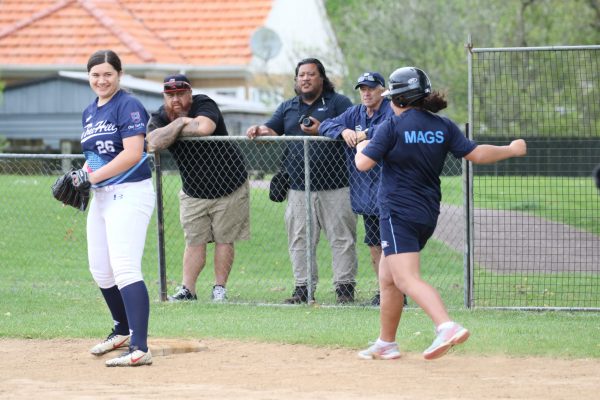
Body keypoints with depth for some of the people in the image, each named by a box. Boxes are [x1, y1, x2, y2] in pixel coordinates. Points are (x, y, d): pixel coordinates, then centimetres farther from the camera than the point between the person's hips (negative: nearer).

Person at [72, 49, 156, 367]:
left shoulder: (128, 106, -11)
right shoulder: (90, 112, 15)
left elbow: (133, 153, -21)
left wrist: (92, 177, -21)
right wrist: (79, 178, 4)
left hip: (129, 195, -9)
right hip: (101, 197, 9)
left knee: (124, 269, -19)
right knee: (100, 270, 14)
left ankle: (139, 349, -25)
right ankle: (123, 330, 35)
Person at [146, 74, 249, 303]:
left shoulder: (204, 105, -14)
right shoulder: (159, 118, -4)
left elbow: (204, 128, -36)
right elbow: (154, 143, -25)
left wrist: (175, 130, -20)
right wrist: (181, 122, -24)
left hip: (229, 187, -3)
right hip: (193, 192, 3)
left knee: (224, 239, 1)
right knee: (194, 242, 3)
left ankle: (220, 288, 9)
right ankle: (187, 290, 5)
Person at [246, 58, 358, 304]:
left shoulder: (338, 103, 5)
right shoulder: (287, 108, 19)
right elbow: (272, 130, 9)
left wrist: (322, 130, -18)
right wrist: (259, 131, -14)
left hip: (335, 187, -4)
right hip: (298, 189, 4)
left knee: (342, 238, -3)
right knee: (300, 240, 3)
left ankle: (345, 287, 1)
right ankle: (304, 288, 9)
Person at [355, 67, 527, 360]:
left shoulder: (391, 127, -10)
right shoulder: (443, 127, 6)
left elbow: (363, 163, -12)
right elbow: (477, 154, 5)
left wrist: (361, 148, 12)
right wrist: (512, 149, 21)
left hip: (398, 213, -8)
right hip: (428, 214, 8)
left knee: (406, 278, -18)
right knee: (387, 277, 20)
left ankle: (447, 327, -40)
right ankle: (386, 344, 26)